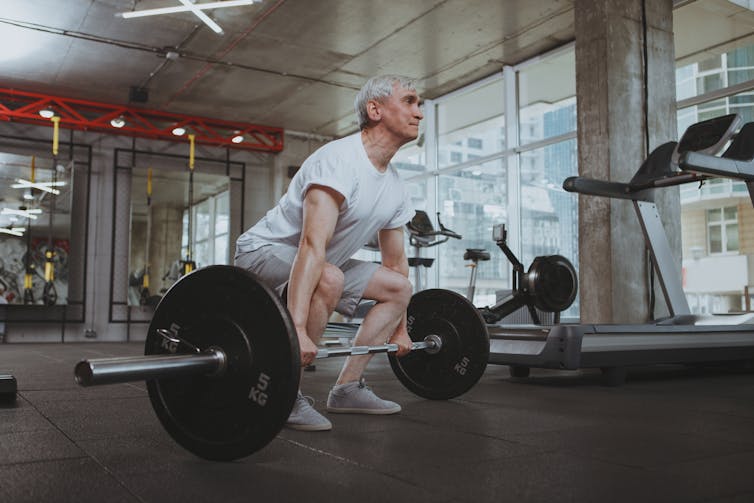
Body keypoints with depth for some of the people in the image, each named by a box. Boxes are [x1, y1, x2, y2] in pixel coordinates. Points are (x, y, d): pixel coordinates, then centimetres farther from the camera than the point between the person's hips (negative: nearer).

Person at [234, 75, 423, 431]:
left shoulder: (395, 189, 3)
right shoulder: (340, 160, -26)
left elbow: (395, 262, 11)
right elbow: (313, 244, -38)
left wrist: (399, 330, 13)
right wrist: (297, 329, -47)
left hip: (320, 262, 9)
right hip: (264, 251, -9)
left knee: (399, 287, 5)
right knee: (329, 279, -38)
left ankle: (347, 389, 7)